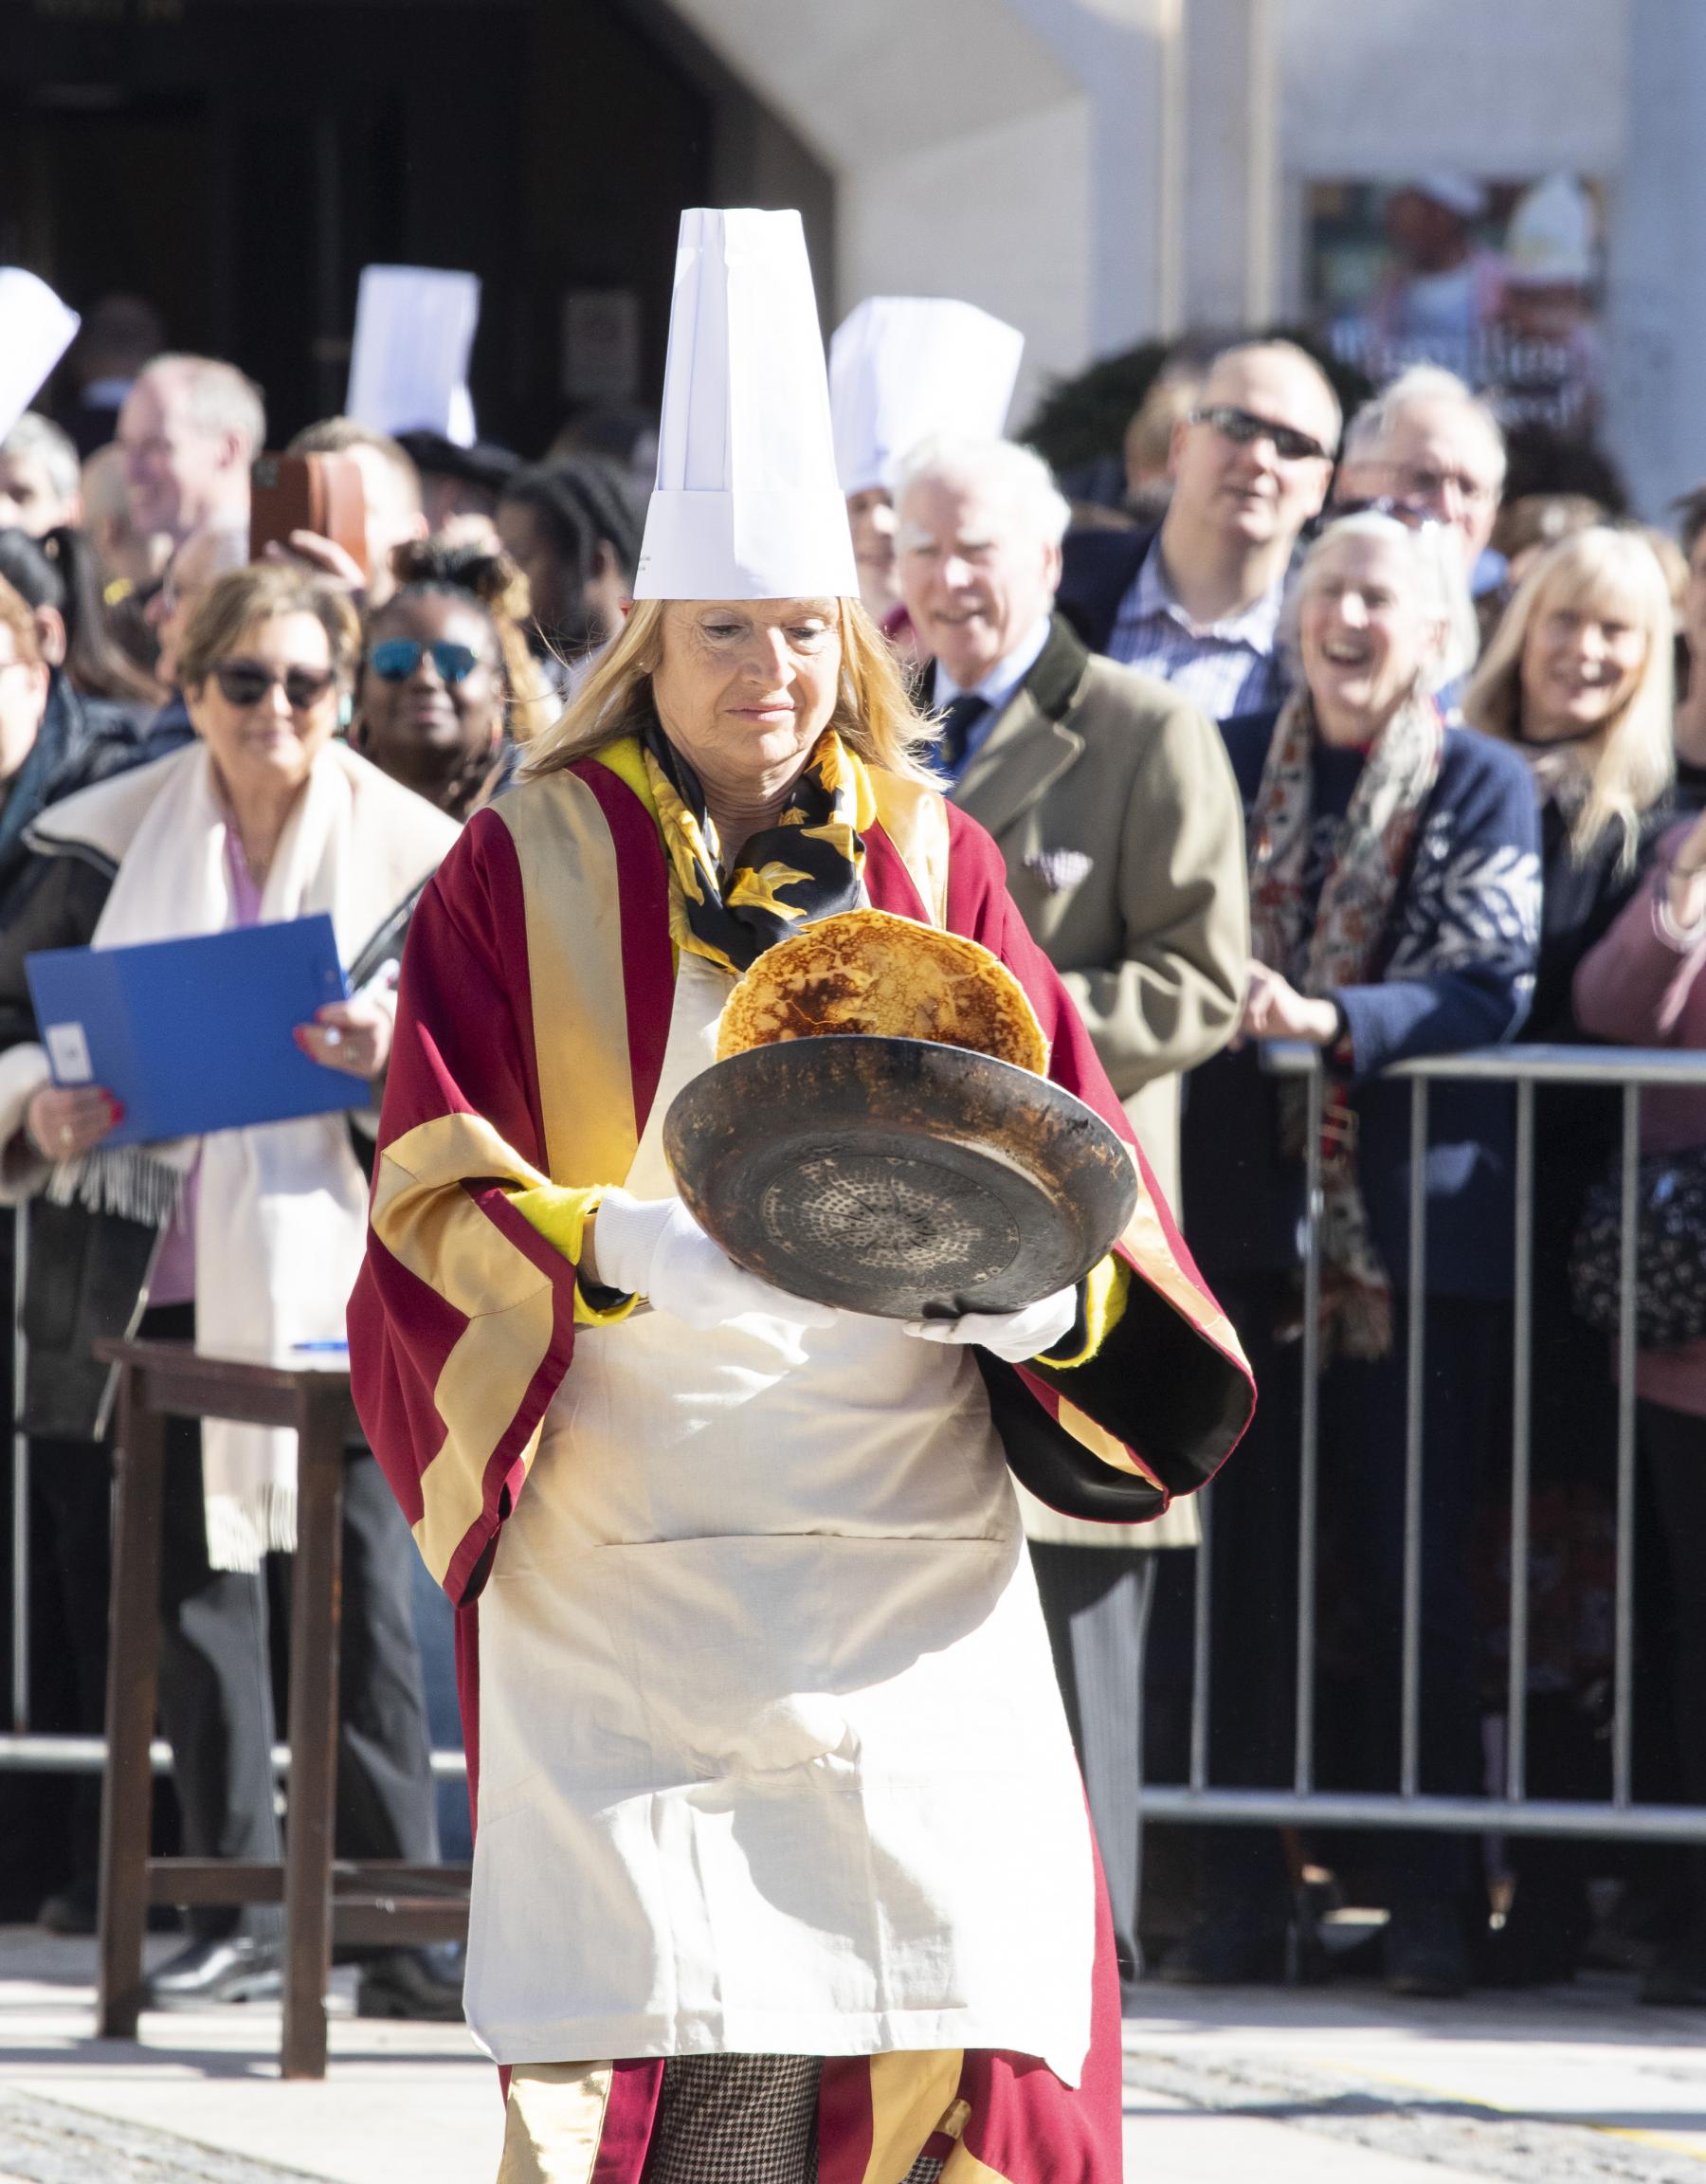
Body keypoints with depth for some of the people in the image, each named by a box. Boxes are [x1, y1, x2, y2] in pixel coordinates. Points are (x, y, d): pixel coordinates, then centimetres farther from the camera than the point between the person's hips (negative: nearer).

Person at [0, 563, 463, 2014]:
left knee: (362, 1584, -5)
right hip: (167, 1264, 2)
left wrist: (400, 1060, -18)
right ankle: (238, 1910, 14)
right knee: (195, 1577, 6)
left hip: (338, 1258, -2)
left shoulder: (412, 855, 1)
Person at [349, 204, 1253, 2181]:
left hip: (904, 1531, 3)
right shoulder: (531, 871, 2)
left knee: (954, 1981, -5)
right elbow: (438, 1182, -3)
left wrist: (1051, 1276, -15)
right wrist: (613, 1247, -22)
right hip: (634, 1534, -3)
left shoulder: (929, 865, 10)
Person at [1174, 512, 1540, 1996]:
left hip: (1409, 1219, -3)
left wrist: (1335, 1019, -23)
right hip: (1248, 1210, 3)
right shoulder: (1233, 764, 11)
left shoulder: (1485, 789, 1)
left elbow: (1491, 992, -10)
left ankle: (1431, 1899, 3)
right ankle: (1240, 1893, 8)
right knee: (1246, 1555, 3)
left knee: (1409, 1565, -3)